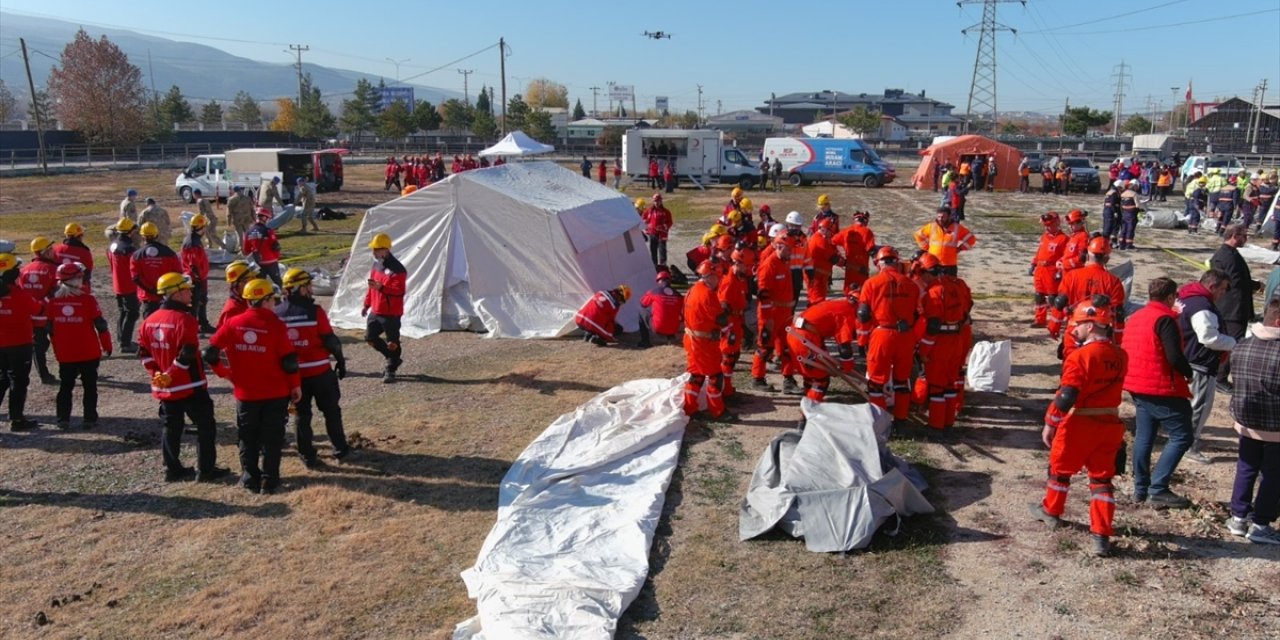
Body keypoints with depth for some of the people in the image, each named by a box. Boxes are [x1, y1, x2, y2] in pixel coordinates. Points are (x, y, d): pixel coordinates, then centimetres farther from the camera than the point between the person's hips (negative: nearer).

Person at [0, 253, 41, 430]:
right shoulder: (20, 294, -19)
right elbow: (38, 309, -5)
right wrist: (44, 303, 15)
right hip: (19, 344, -6)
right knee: (19, 382, 3)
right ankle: (17, 419, 6)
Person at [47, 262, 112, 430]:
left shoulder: (53, 301, -2)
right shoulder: (88, 300, -14)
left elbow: (51, 328, 7)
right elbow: (100, 325, -11)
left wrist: (58, 348, 20)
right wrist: (107, 345, 3)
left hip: (64, 354, 3)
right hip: (89, 353, -3)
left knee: (65, 386, 14)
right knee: (90, 386, 9)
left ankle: (63, 420, 12)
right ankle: (90, 419, 10)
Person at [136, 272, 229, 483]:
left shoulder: (150, 321, 7)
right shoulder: (184, 319, -18)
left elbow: (143, 351, 10)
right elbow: (187, 353, -25)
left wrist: (156, 373, 9)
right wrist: (171, 375, -15)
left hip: (164, 388, 8)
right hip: (190, 386, -7)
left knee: (172, 428, 17)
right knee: (205, 426, 4)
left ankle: (172, 469, 23)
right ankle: (206, 470, 7)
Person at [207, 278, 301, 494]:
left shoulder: (233, 324, -4)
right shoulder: (275, 325, -13)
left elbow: (211, 352, -3)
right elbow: (289, 360, -12)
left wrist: (223, 371, 14)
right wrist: (296, 385, 0)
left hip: (245, 394, 2)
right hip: (275, 393, -2)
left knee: (248, 438, 16)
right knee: (272, 438, 9)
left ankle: (250, 480, 22)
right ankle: (269, 481, 12)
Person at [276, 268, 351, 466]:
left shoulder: (277, 313, -1)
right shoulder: (314, 311, -14)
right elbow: (330, 340, -12)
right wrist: (340, 361, 2)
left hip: (293, 373, 3)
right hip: (319, 371, -3)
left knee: (301, 414, 14)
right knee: (331, 410, 13)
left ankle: (307, 455, 17)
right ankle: (340, 448, 22)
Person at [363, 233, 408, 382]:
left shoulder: (397, 269, -19)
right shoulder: (376, 265, 8)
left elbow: (400, 291, -26)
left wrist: (381, 287, -38)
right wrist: (367, 304, 21)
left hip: (391, 313, -9)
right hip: (375, 311, 9)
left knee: (392, 343, 0)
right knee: (370, 337, 13)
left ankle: (391, 369, 17)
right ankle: (392, 359, 30)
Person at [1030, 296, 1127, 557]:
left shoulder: (1080, 356, -20)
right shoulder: (1120, 356, 1)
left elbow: (1065, 398, -23)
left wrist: (1050, 423, -12)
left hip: (1079, 425, -5)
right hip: (1110, 424, 5)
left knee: (1060, 468, 18)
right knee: (1102, 478, 11)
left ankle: (1051, 510, 37)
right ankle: (1102, 536, 8)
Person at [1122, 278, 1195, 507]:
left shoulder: (1135, 317, 12)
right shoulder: (1165, 319, -14)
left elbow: (1125, 351, 17)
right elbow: (1175, 356, -20)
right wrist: (1189, 373, -3)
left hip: (1137, 386, 9)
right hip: (1161, 388, -9)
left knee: (1144, 436, 14)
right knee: (1181, 437, -2)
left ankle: (1141, 488, 18)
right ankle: (1158, 489, -7)